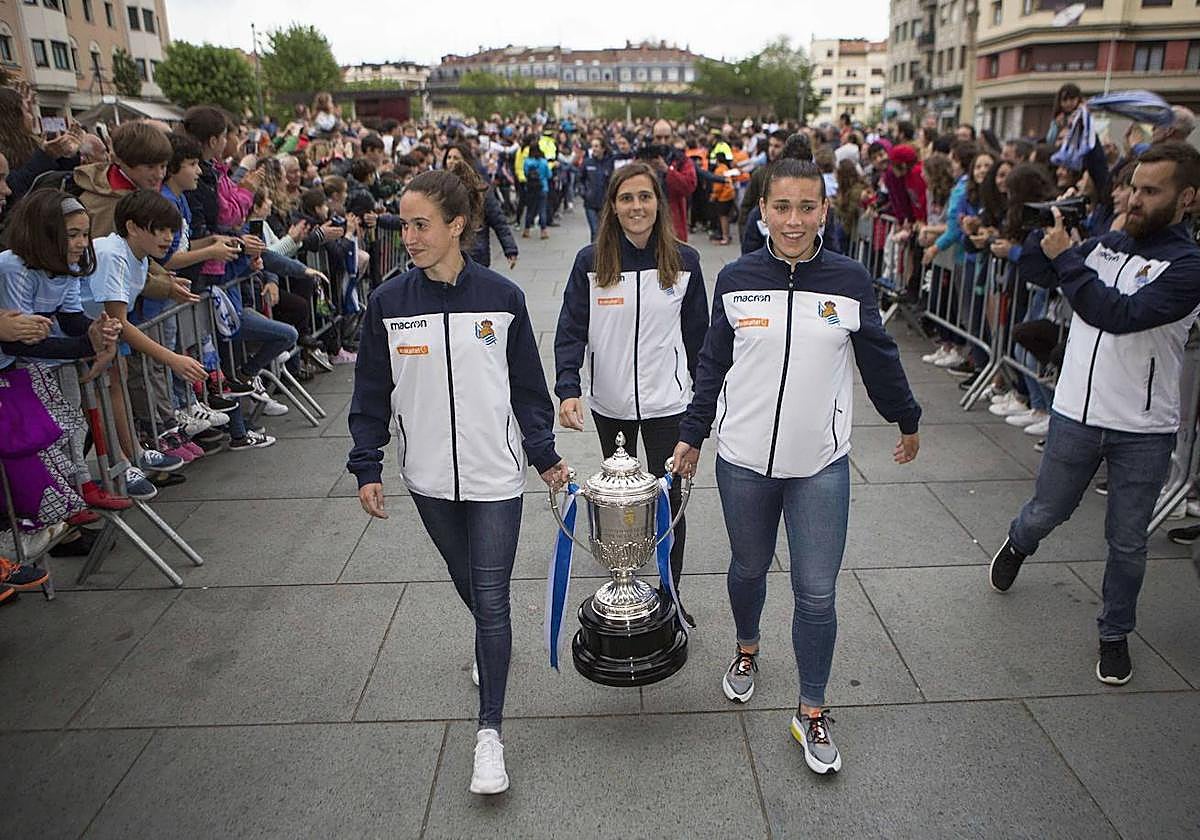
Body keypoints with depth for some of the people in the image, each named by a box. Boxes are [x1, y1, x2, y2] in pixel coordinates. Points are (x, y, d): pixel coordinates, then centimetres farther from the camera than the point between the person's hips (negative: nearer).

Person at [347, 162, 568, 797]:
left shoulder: (501, 297, -8)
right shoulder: (389, 302, -4)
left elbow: (526, 384, 1)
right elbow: (371, 391, 2)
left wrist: (545, 455, 4)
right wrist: (367, 467, 0)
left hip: (494, 473, -2)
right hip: (429, 477, 3)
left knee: (491, 600, -2)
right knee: (464, 578, 22)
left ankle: (489, 730, 10)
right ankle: (488, 648, 53)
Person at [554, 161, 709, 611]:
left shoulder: (684, 261, -4)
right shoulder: (591, 262, -6)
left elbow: (697, 333, 4)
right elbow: (571, 330, -8)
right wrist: (568, 389, -22)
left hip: (667, 402, -1)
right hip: (610, 404, 1)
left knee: (669, 498, 2)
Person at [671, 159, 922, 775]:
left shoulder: (850, 281, -5)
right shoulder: (736, 279, -4)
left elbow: (879, 359, 8)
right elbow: (714, 363, 6)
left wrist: (907, 421, 19)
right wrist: (691, 434, 8)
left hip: (820, 464, -1)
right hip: (743, 458, 1)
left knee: (817, 594, 1)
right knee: (749, 568, 20)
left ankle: (811, 713, 21)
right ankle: (746, 650, 49)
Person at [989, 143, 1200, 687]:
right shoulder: (1107, 244, 3)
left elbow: (1120, 313, -27)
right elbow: (1033, 271, 10)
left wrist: (1065, 258, -21)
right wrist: (1047, 229, -9)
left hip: (1144, 432, -3)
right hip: (1076, 415, 3)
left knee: (1127, 544, 11)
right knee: (1046, 514, 19)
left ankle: (1115, 633, 31)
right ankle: (1017, 545, 52)